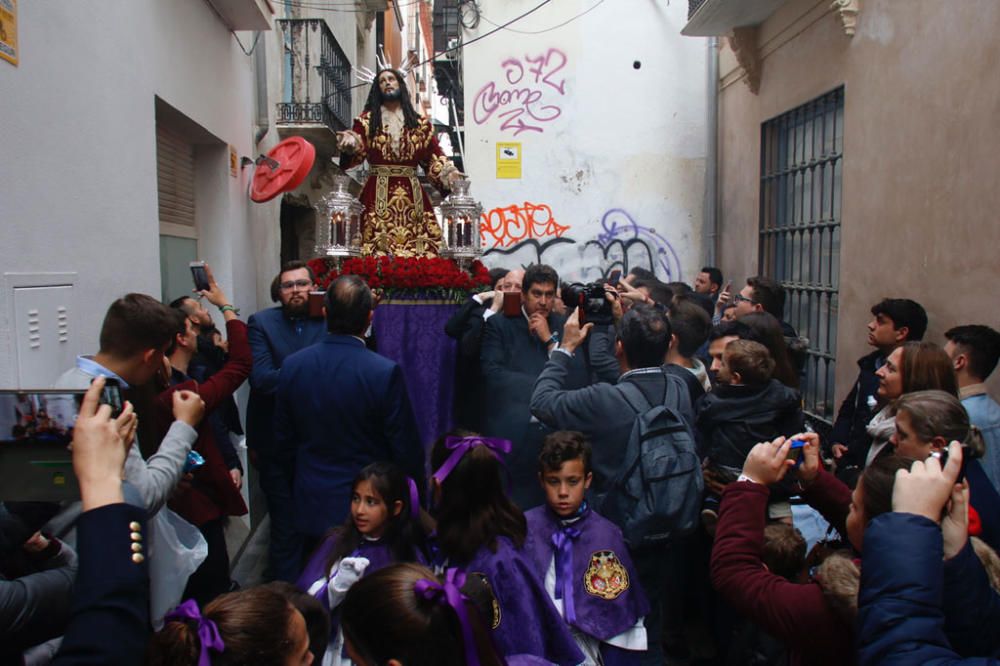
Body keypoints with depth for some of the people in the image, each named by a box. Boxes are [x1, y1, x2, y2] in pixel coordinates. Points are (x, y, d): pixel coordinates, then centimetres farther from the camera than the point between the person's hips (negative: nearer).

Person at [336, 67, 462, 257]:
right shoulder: (367, 120, 13)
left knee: (417, 253, -6)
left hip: (412, 194, 1)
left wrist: (449, 173, -4)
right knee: (378, 250, -11)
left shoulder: (420, 123, 17)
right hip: (378, 193, -1)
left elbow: (434, 156, 13)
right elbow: (356, 153, 1)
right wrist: (350, 144, -22)